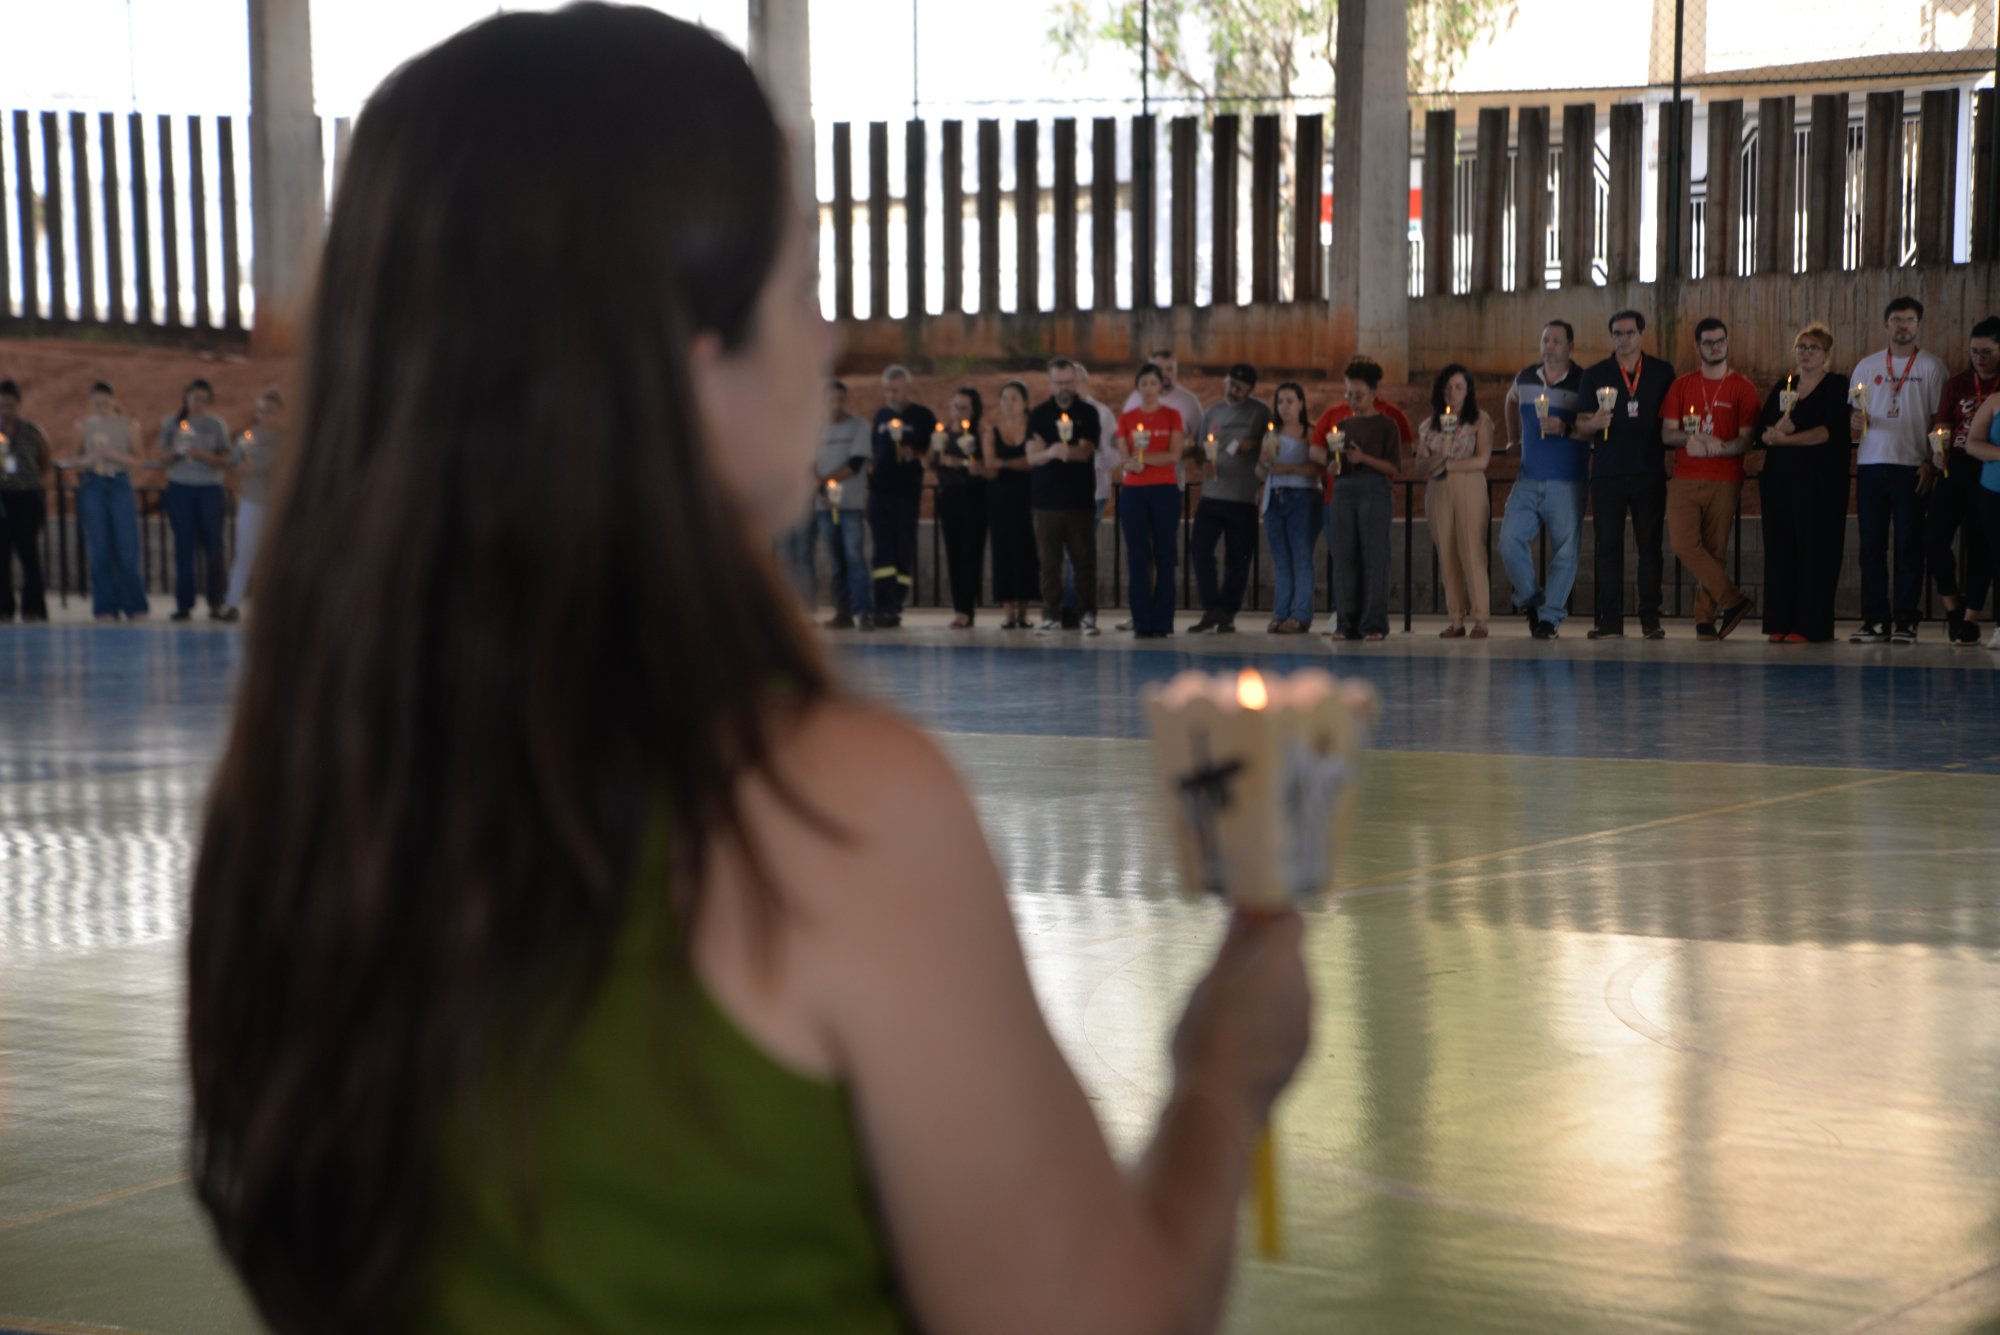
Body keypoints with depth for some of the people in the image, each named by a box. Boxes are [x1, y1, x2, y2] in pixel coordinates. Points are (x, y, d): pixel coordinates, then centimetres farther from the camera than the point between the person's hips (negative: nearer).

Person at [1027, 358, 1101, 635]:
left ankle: (1087, 614, 2)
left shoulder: (1087, 413, 5)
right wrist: (1050, 452, -26)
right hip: (1046, 497, 1)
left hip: (1080, 497, -1)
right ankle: (1051, 615, 4)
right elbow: (1031, 456, -4)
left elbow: (1085, 452, -6)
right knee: (1049, 560, -1)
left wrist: (1066, 451, -28)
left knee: (1084, 559, -2)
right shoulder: (1039, 414, 6)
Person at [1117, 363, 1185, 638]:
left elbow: (1174, 455, -4)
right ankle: (1142, 623, 0)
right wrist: (1131, 463, -20)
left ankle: (1162, 623, 0)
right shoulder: (1126, 418, 10)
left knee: (1164, 557, -2)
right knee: (1138, 557, -2)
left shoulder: (1172, 415, 5)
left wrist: (1142, 458, -12)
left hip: (1165, 491, -1)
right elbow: (1124, 457, 3)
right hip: (1133, 491, 1)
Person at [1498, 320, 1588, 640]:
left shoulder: (1583, 383, -6)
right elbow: (1511, 401, 33)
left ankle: (1550, 615, 9)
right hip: (1528, 480, 4)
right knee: (1509, 541, -7)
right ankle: (1531, 599, 14)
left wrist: (1566, 429, -21)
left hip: (1567, 483, -4)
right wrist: (1513, 438, 33)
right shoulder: (1525, 379, 9)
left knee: (1564, 551, -1)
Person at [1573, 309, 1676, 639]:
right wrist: (1593, 424, -16)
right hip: (1607, 473, 0)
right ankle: (1609, 620, 1)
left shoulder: (1662, 373, 9)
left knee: (1650, 547, -1)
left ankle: (1651, 619, 2)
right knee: (1608, 546, -1)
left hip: (1650, 473, 0)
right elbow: (1581, 429, 5)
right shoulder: (1595, 375, 8)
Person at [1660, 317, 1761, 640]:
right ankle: (1733, 600, -10)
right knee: (1684, 543, -14)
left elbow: (1746, 441, -1)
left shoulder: (1742, 388, 4)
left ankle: (1705, 619, 3)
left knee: (1715, 550, -3)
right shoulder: (1682, 386, 13)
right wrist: (1697, 437, -12)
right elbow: (1667, 433, 7)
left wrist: (1710, 448, -16)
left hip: (1724, 481, -2)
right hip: (1685, 480, 2)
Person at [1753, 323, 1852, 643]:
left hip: (1820, 481, -5)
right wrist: (1776, 430, -12)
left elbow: (1832, 431, -12)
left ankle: (1810, 626, -5)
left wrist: (1787, 438, -12)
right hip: (1780, 479, 5)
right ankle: (1779, 623, 3)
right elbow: (1762, 433, 10)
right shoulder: (1782, 387, 18)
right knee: (1779, 549, 1)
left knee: (1814, 551, -6)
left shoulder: (1838, 387, 2)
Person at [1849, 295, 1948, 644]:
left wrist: (1930, 463, -7)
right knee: (1871, 545, 1)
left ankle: (1905, 620, 2)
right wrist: (1855, 422, -9)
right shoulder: (1867, 366, 14)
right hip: (1871, 463, 2)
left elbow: (1938, 419, 4)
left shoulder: (1931, 367, 6)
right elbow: (1854, 416, 15)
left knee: (1910, 545, -2)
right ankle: (1875, 619, 6)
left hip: (1912, 467, -2)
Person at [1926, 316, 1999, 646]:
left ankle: (1970, 618, 11)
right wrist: (1938, 449, -15)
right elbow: (1942, 426, 5)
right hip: (1955, 469, 3)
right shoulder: (1957, 384, 8)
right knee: (1934, 539, -7)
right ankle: (1953, 605, 15)